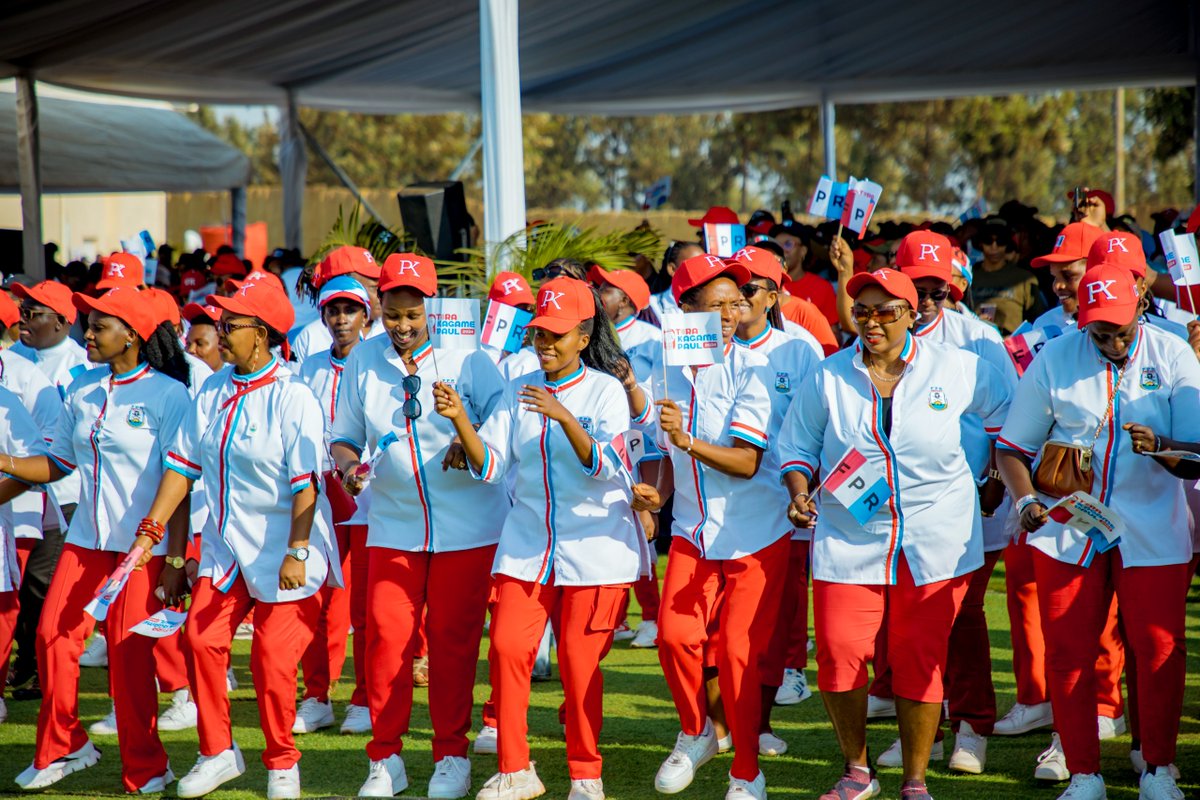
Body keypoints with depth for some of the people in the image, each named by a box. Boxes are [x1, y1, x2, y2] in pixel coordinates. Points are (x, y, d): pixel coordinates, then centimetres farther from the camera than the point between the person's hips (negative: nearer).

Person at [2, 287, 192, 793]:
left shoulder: (167, 394, -7)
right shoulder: (82, 390, 9)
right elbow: (59, 462, 15)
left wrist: (175, 560, -13)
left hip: (143, 544, -5)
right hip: (85, 539, 5)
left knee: (130, 652, -3)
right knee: (53, 634, -1)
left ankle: (145, 769, 11)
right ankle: (61, 748, 17)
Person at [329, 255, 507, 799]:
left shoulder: (468, 359, -3)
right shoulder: (363, 363, 5)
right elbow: (344, 436, 11)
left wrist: (470, 441, -21)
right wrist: (348, 465, -11)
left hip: (467, 527, -2)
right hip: (393, 525, 2)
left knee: (453, 642, 2)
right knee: (385, 640, -2)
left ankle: (451, 755, 15)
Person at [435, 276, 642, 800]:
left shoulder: (605, 390, -4)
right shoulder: (517, 391, 9)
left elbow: (604, 467, -18)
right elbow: (490, 466, 1)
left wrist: (564, 416, -31)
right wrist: (459, 420, -15)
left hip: (593, 546, -4)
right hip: (526, 543, 4)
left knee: (579, 660, -2)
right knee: (507, 646, -6)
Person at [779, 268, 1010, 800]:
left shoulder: (957, 368, 0)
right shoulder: (829, 377, 2)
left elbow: (1006, 412, 16)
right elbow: (796, 445, 10)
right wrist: (799, 493, -7)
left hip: (935, 544, -1)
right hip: (848, 541, 1)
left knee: (920, 661, 1)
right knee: (837, 655, -7)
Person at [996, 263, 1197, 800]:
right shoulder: (1053, 361, -1)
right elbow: (1013, 446, 4)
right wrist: (1025, 499, -14)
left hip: (1153, 528, -1)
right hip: (1067, 528, 1)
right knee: (1067, 653, 1)